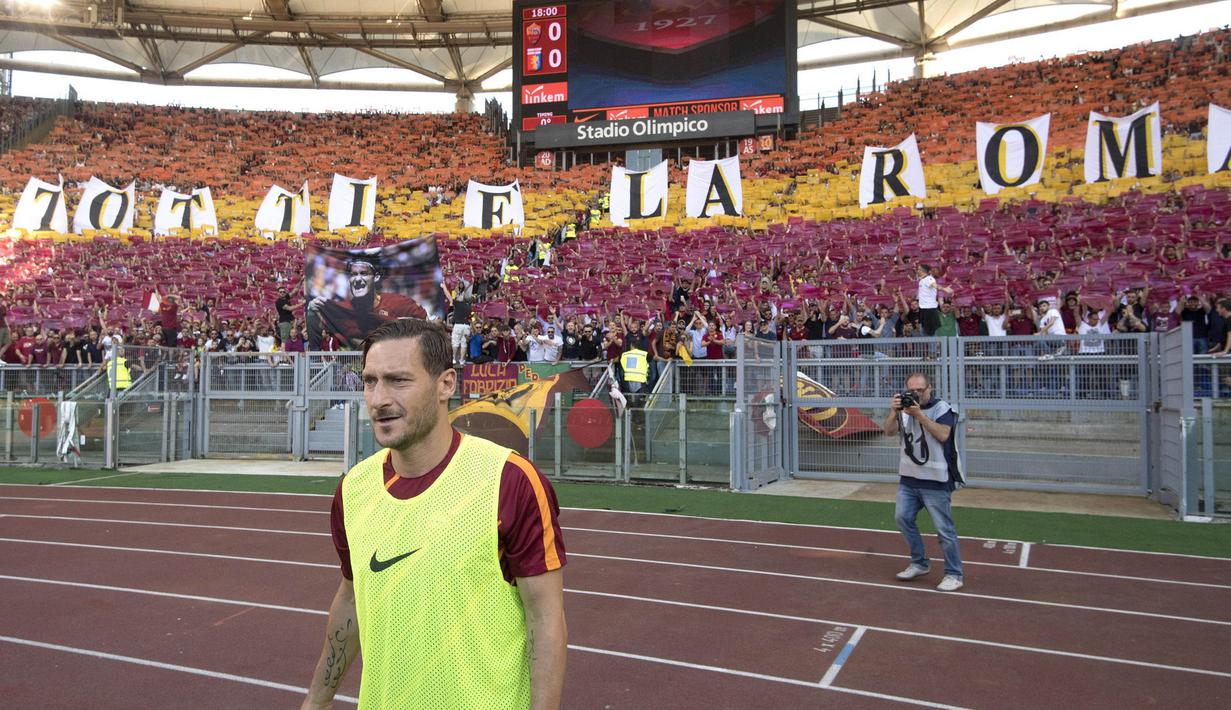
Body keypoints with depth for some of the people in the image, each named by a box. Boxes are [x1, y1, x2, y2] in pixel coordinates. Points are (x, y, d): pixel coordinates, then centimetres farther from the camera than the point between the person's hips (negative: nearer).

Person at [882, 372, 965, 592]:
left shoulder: (941, 408, -7)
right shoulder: (906, 407, 8)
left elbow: (943, 435, -22)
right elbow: (889, 431, -2)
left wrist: (919, 415, -27)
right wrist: (893, 412, -19)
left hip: (935, 481, -6)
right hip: (908, 478, 6)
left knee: (944, 528, -2)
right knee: (903, 518, 7)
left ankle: (954, 575, 10)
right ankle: (920, 563, 25)